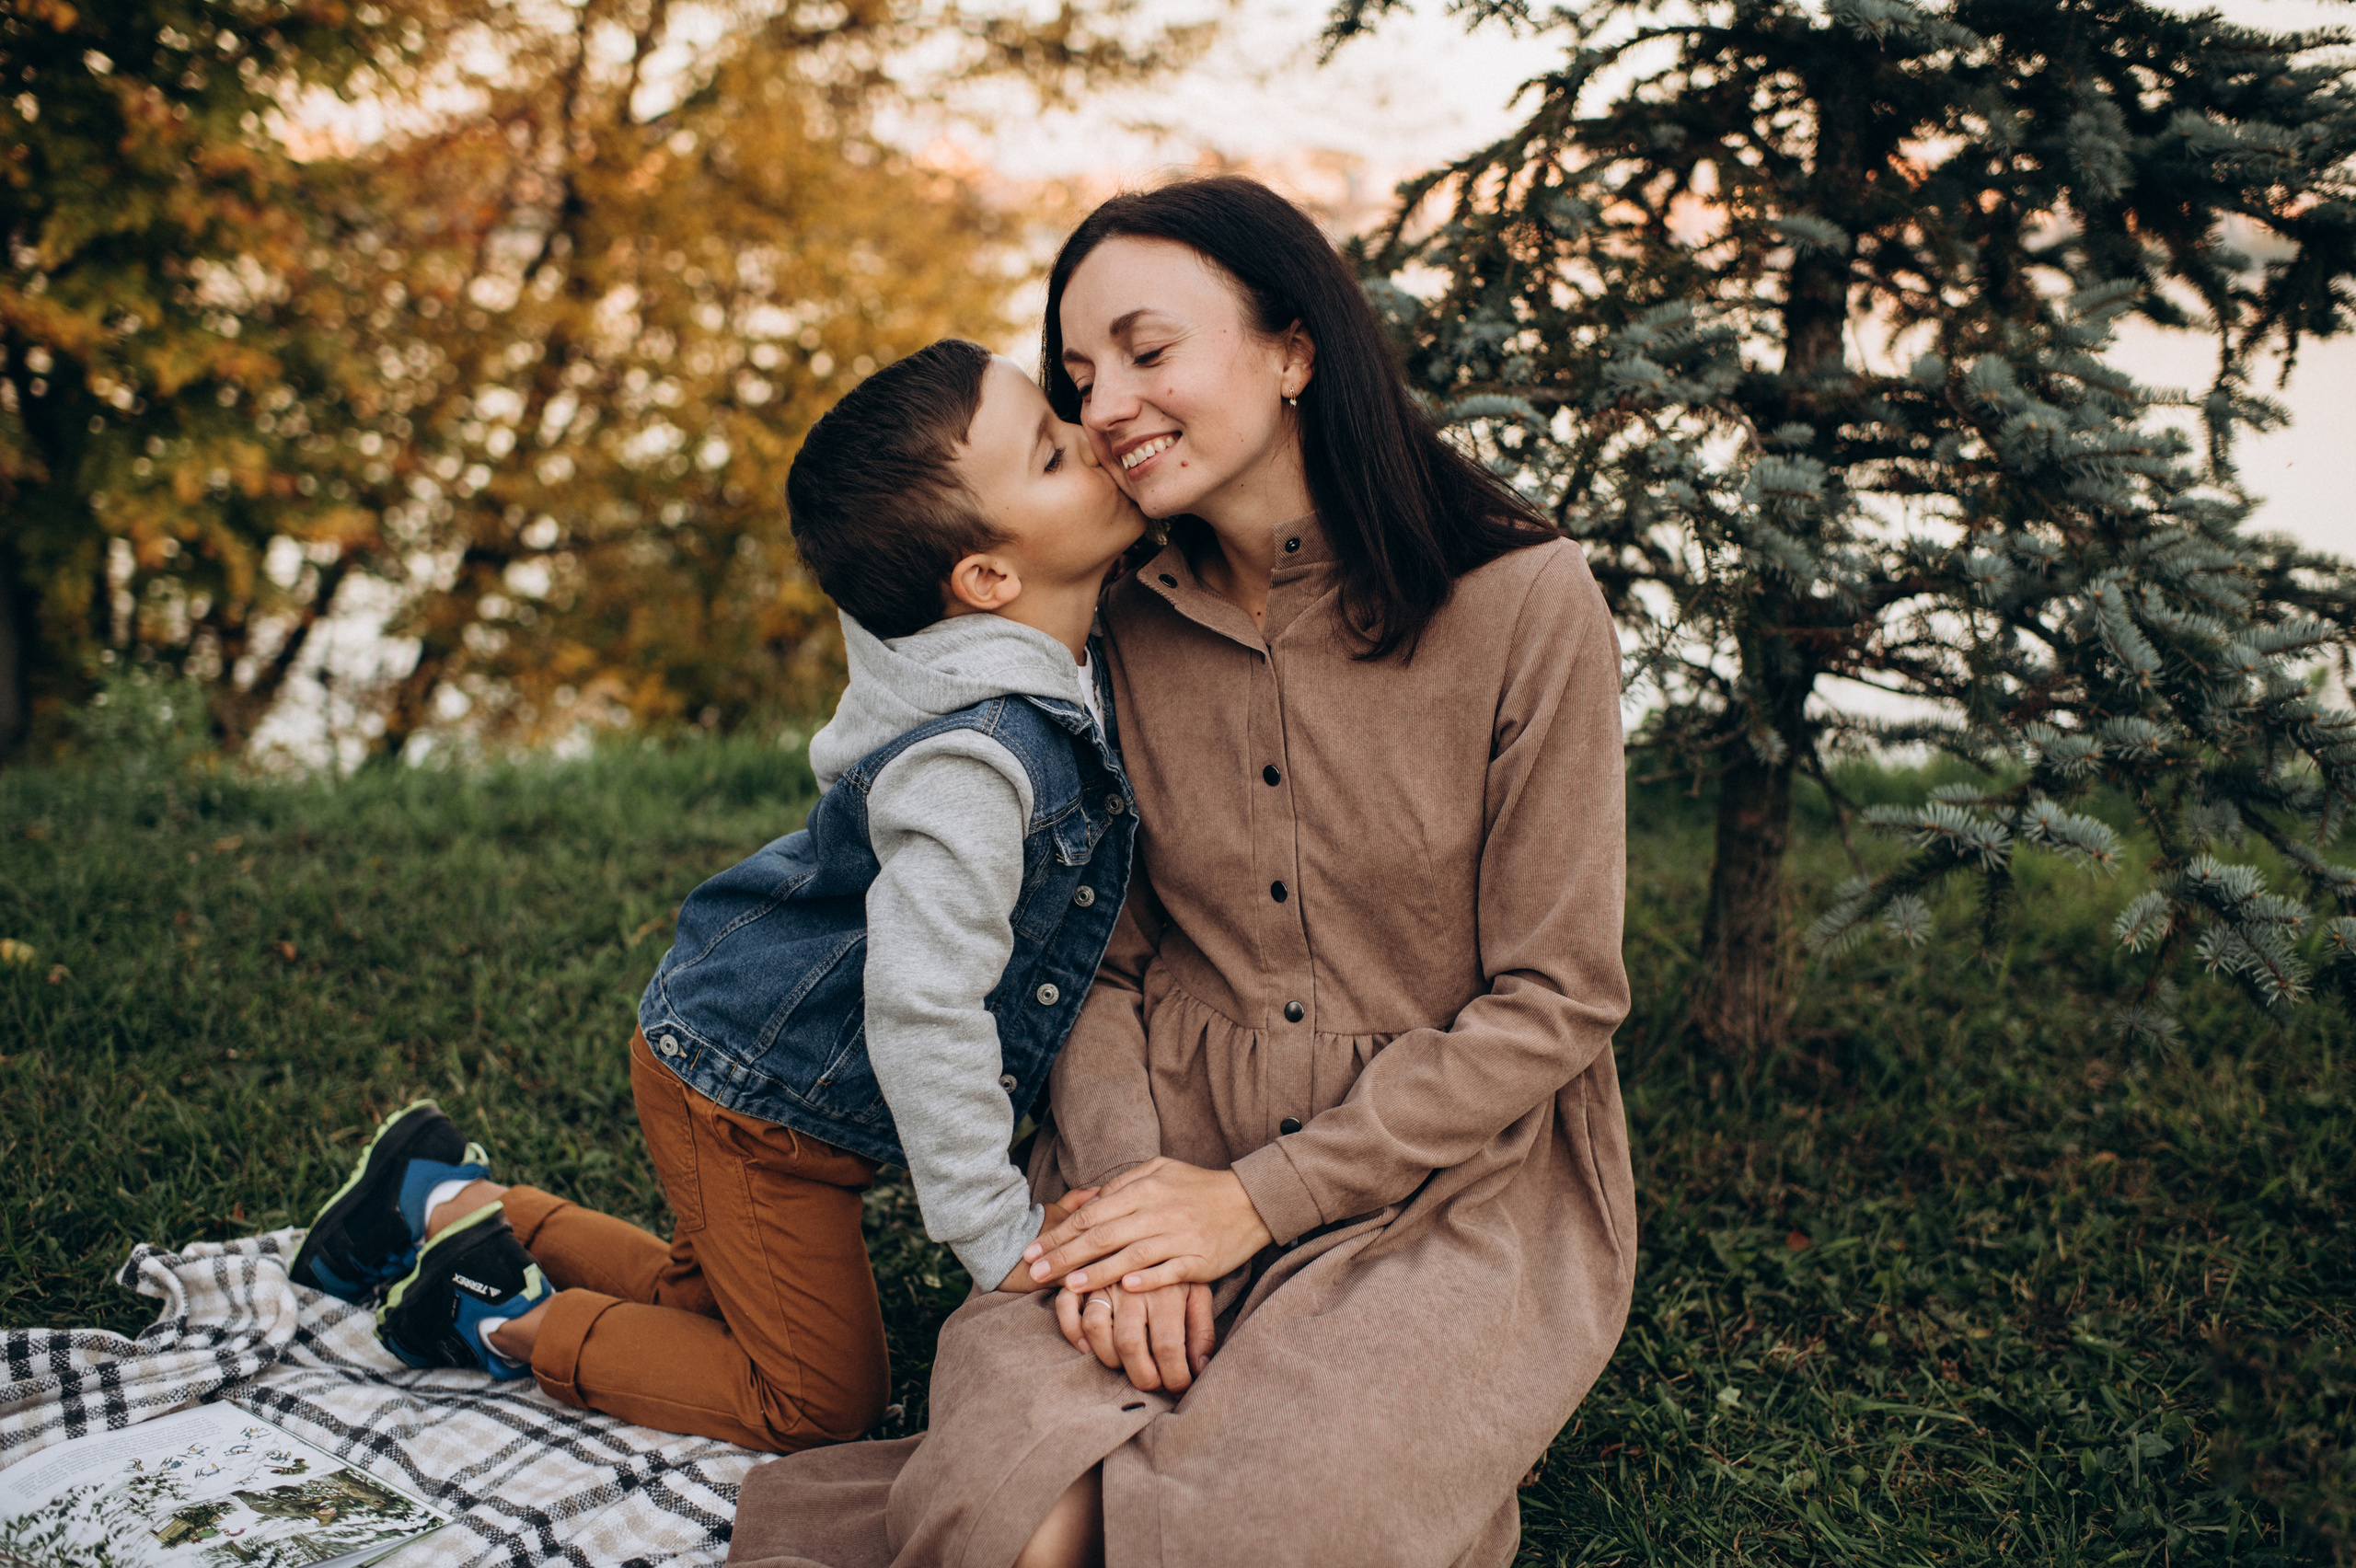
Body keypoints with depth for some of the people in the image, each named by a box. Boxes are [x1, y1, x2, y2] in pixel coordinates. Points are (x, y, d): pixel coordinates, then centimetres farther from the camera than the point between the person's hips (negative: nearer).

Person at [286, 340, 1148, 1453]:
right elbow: (921, 1006, -35)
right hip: (749, 1098, -9)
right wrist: (1000, 1233, -27)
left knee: (713, 1299, 27)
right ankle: (510, 1320, 9)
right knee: (816, 1399, 3)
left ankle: (453, 1200, 30)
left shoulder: (1058, 672, -6)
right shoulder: (975, 762, -35)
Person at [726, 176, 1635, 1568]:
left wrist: (1254, 1199, -14)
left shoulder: (1525, 601, -10)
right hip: (1175, 1150, 2)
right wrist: (1124, 1180, -15)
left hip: (1462, 1182, -2)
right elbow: (1100, 955, 6)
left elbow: (1553, 999, -9)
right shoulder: (1122, 622, 4)